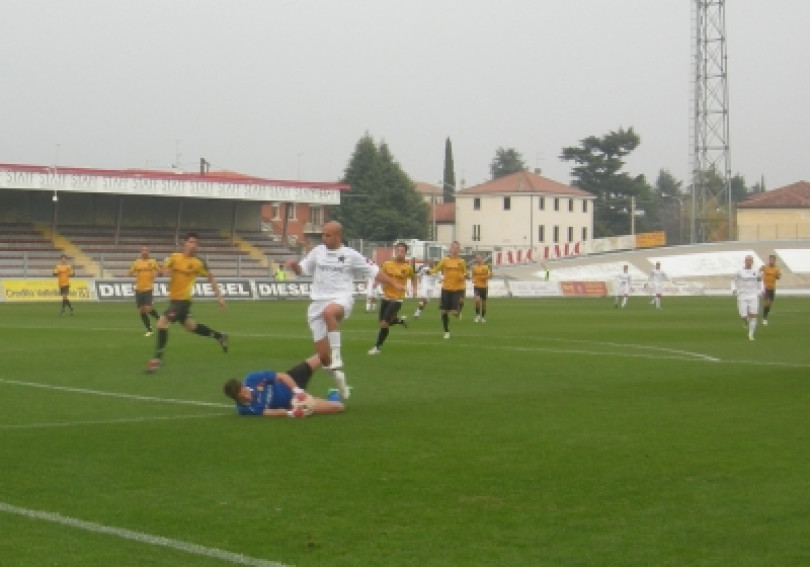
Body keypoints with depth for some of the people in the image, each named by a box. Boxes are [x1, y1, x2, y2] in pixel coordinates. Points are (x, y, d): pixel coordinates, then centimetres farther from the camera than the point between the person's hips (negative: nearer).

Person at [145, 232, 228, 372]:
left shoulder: (198, 262, -10)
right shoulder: (174, 257, 1)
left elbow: (211, 278, 2)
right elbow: (165, 269, 14)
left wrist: (219, 296, 1)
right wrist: (167, 271, -12)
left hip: (183, 299, -7)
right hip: (174, 298, 7)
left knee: (162, 322, -19)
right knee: (190, 326, 22)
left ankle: (157, 358, -14)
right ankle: (219, 336, 42)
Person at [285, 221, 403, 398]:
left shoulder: (350, 255, 1)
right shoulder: (318, 251, 11)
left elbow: (373, 271, 6)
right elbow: (301, 270, 18)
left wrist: (393, 283, -2)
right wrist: (293, 264, -4)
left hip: (342, 299, -4)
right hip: (318, 303, 4)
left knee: (329, 312, -43)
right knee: (323, 356, 1)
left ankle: (337, 356, -36)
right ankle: (340, 383, 23)